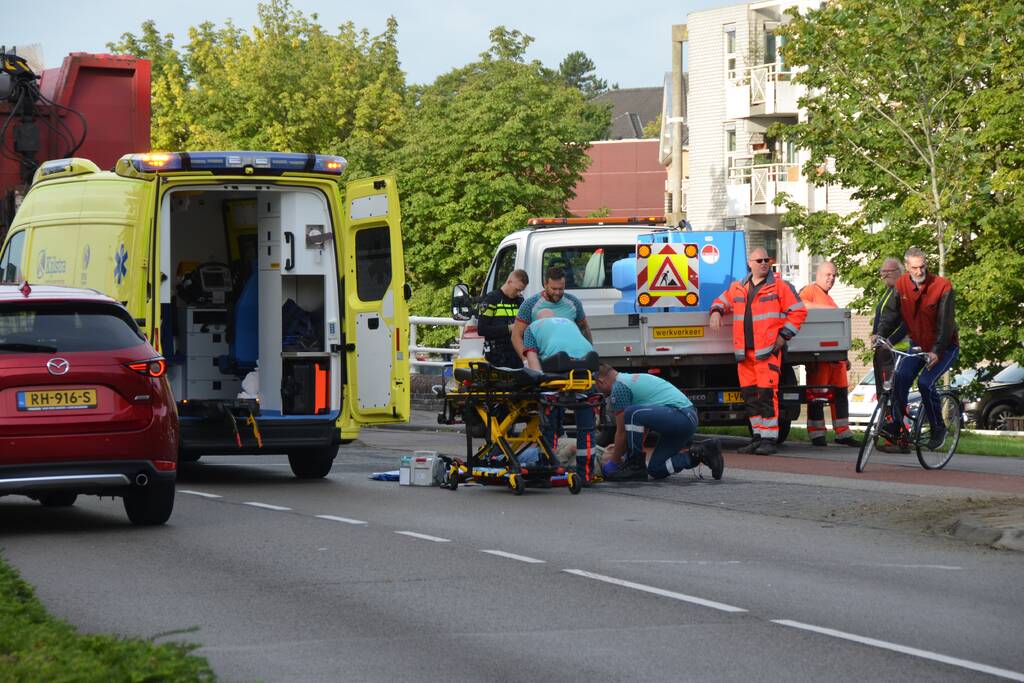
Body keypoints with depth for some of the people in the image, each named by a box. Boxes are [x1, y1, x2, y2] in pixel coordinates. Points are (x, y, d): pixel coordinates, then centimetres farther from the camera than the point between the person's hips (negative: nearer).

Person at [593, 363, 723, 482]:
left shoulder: (618, 387, -4)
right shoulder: (632, 379, 26)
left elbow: (621, 431, -1)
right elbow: (642, 425, 34)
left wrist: (614, 462, 10)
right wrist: (621, 450, 40)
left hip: (677, 414, -10)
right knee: (656, 470, 13)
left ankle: (635, 467, -10)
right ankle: (702, 452, 10)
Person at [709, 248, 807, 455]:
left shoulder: (780, 286, 1)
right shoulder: (737, 288, 16)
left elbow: (798, 311, 0)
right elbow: (722, 300, 32)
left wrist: (784, 335, -6)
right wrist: (716, 312, 9)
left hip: (768, 350, -6)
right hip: (744, 352, 6)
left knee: (766, 393, -13)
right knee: (749, 395, 8)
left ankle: (769, 439, -11)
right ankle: (758, 436, 17)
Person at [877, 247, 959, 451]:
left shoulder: (943, 287, -19)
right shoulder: (901, 285, -6)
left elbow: (945, 323, -22)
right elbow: (891, 314, -7)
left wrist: (936, 351, -32)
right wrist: (880, 335, -26)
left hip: (944, 347, -4)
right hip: (918, 344, 4)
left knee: (925, 383, -22)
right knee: (901, 378, -19)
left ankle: (938, 428, -4)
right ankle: (897, 423, -11)